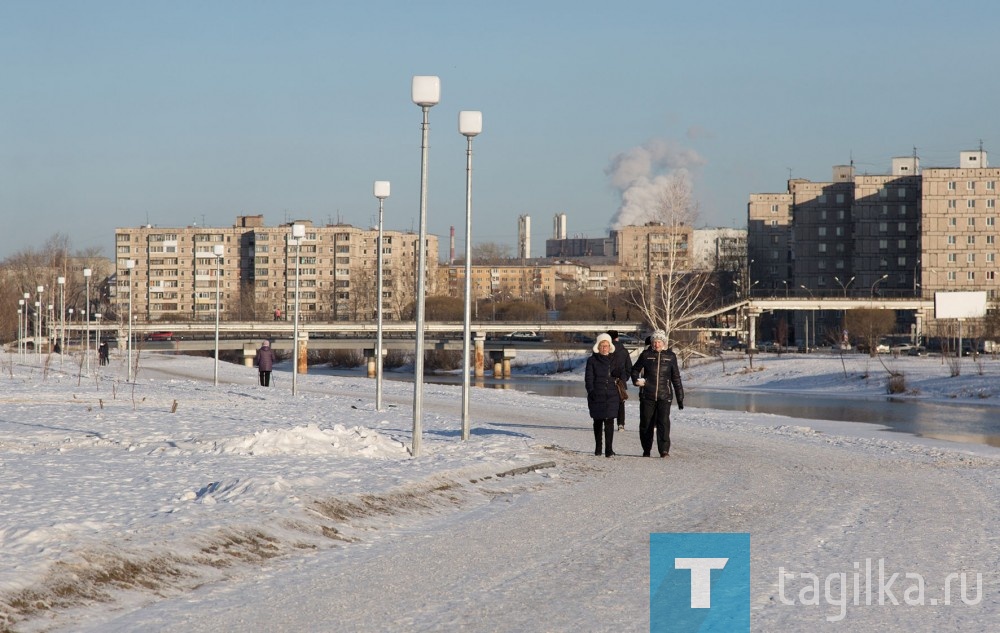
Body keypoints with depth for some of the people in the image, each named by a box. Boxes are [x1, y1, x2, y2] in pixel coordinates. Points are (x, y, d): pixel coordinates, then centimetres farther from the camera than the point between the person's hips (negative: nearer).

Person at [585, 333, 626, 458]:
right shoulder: (592, 361, 3)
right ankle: (598, 447, 24)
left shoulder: (613, 360, 10)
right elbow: (588, 378, -1)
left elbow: (621, 376, 13)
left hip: (611, 396, 1)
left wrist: (621, 371, -10)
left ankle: (609, 449, -13)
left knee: (609, 421, -10)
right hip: (597, 396, -1)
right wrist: (591, 391, -14)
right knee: (598, 422, 11)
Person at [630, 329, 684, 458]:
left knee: (663, 422, -14)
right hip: (647, 396, 1)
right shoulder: (646, 355, 5)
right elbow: (635, 369, 17)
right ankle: (646, 450, 18)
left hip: (664, 395, -1)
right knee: (646, 423, 5)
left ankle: (664, 449, -17)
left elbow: (676, 378, 12)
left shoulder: (671, 356, 7)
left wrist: (680, 398, 11)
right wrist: (636, 379, -5)